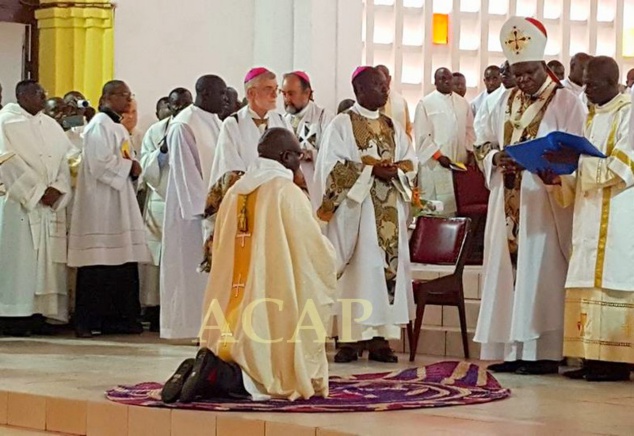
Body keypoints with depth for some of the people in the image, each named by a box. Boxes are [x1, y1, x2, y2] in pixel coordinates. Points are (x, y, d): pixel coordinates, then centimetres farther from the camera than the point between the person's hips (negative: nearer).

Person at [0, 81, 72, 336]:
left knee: (48, 260, 1)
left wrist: (56, 189, -7)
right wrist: (38, 191, -15)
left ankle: (40, 314, 3)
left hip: (51, 206, 6)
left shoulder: (51, 126, 16)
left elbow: (66, 159, 10)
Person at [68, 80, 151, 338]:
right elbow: (100, 163, -19)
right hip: (101, 203, -9)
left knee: (123, 262, 5)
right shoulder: (99, 126, -9)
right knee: (99, 264, -9)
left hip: (120, 200, 9)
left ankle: (117, 318, 8)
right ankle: (87, 322, -7)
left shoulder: (118, 127, 20)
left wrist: (133, 171, 4)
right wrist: (130, 167, -9)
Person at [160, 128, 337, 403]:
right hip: (272, 317, -7)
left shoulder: (235, 192, 12)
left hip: (231, 316, 7)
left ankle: (203, 370, -9)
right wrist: (328, 258, 16)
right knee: (279, 379, 4)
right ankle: (218, 376, -20)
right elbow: (318, 254, -8)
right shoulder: (287, 193, -8)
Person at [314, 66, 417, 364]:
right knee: (358, 268, -8)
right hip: (355, 208, -5)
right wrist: (371, 169, -17)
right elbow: (332, 165, -10)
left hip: (388, 212, 5)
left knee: (388, 265, 1)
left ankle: (380, 338, 3)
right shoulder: (342, 124, -1)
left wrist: (395, 170, -10)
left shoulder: (393, 127, 16)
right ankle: (349, 338, -6)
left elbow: (411, 160, 12)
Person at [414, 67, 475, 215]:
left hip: (460, 163, 4)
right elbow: (422, 135, -5)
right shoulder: (425, 104, -1)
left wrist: (470, 153, 2)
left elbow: (469, 129, 15)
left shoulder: (462, 103, 13)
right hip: (434, 164, -4)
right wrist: (438, 156, -12)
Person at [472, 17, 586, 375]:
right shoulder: (507, 102, 16)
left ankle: (544, 352, -4)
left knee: (540, 274, -7)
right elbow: (487, 146, 17)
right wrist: (496, 158, -7)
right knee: (508, 272, 3)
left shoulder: (565, 102, -2)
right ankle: (512, 349, 6)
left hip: (544, 205, -6)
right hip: (509, 204, 6)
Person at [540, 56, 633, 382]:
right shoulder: (594, 118, 19)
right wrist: (558, 180, 3)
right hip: (590, 217, 8)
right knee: (589, 284, 4)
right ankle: (594, 358, 4)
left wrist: (577, 161, -21)